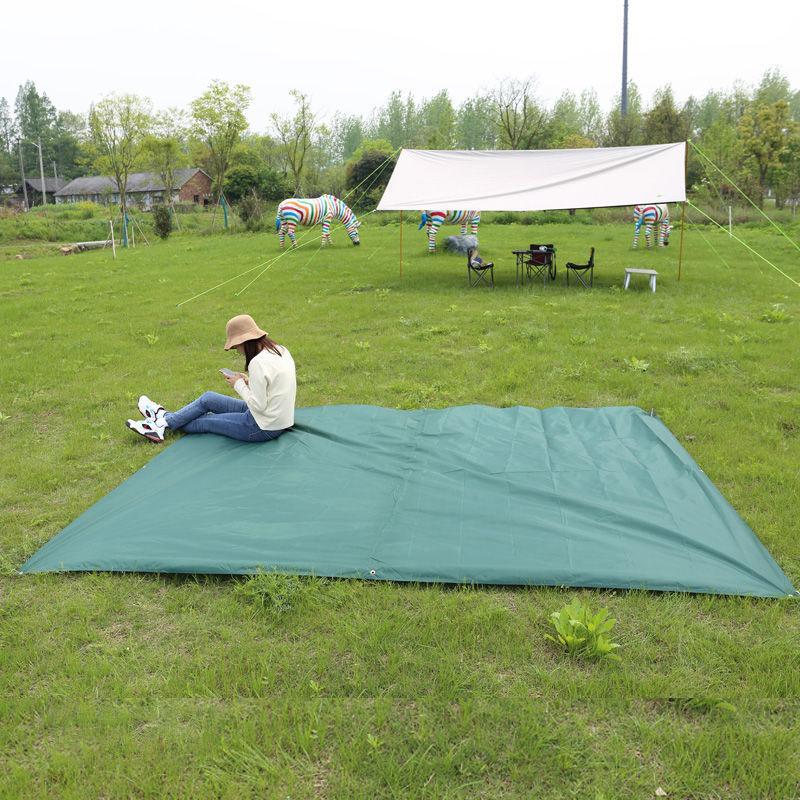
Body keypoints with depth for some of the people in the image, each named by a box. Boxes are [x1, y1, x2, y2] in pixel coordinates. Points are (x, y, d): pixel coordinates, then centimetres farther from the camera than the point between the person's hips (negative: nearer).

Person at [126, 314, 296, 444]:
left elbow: (258, 405, -25)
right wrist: (248, 382, 5)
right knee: (208, 398, 14)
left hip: (264, 428, -9)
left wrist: (239, 385, -10)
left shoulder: (258, 363, -26)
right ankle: (165, 417, 27)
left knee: (205, 422, 9)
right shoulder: (280, 350, 3)